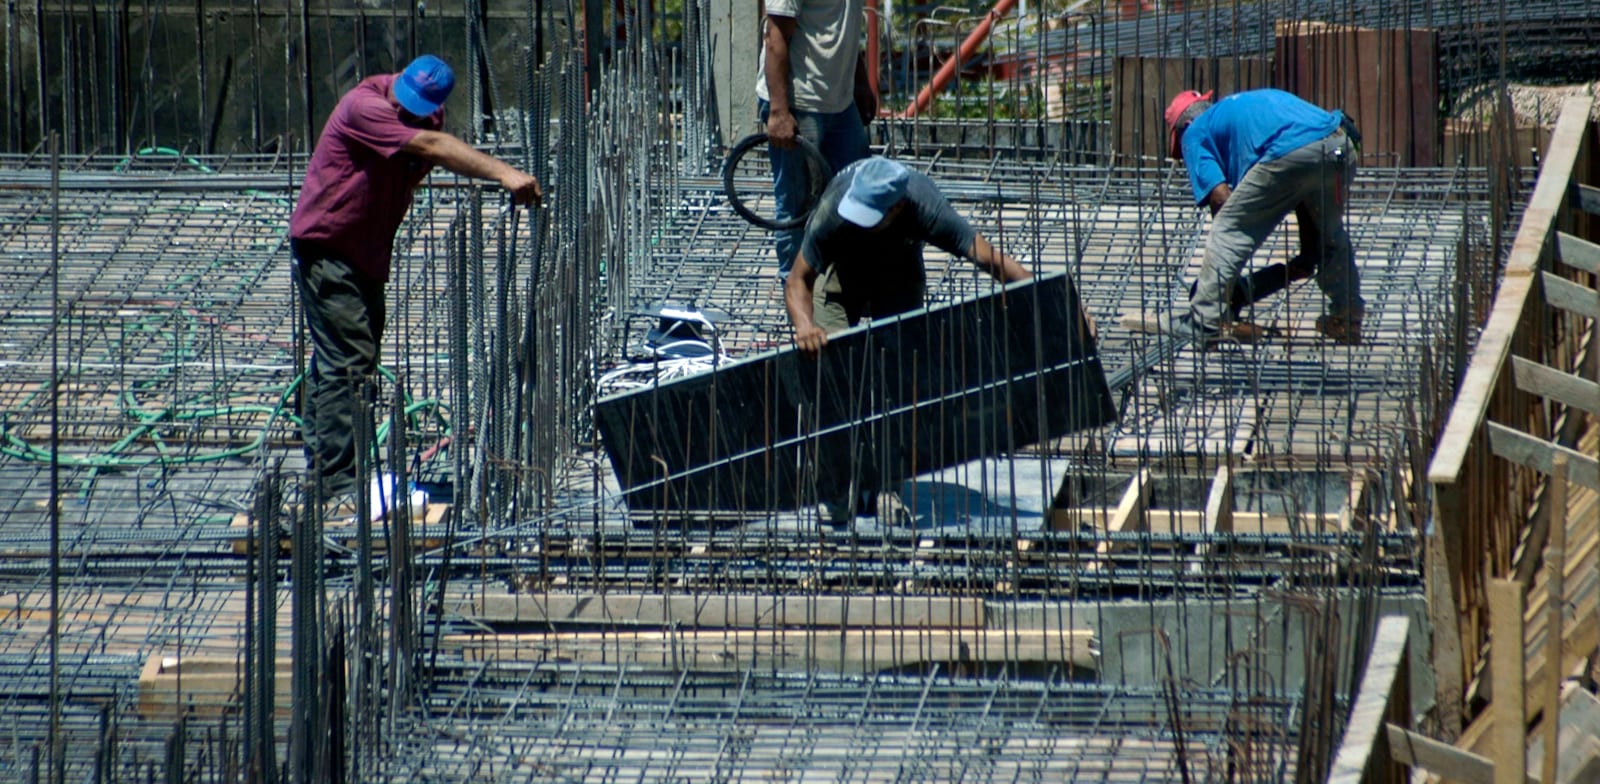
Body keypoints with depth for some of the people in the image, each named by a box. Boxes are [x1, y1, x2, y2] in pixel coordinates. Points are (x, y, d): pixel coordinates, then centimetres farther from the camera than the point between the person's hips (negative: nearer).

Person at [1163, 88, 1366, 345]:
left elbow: (1220, 196, 7)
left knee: (1228, 229, 8)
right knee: (1330, 232, 31)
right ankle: (1348, 319, 34)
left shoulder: (1194, 133, 21)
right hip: (1341, 146, 7)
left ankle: (1205, 320, 5)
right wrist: (1307, 255, 38)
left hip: (1290, 154, -7)